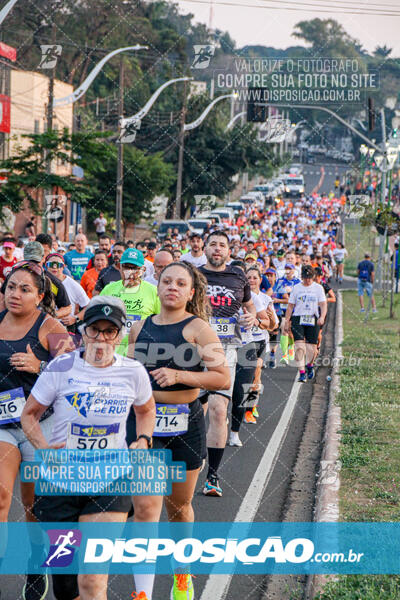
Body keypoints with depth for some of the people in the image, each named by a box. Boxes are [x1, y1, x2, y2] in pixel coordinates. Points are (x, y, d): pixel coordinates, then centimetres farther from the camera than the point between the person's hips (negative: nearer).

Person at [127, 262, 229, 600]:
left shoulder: (198, 328, -4)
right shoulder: (140, 328, 8)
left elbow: (223, 379, -11)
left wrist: (180, 375, -20)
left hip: (185, 422, -2)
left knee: (179, 505, 11)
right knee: (147, 503, -8)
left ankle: (183, 573, 35)